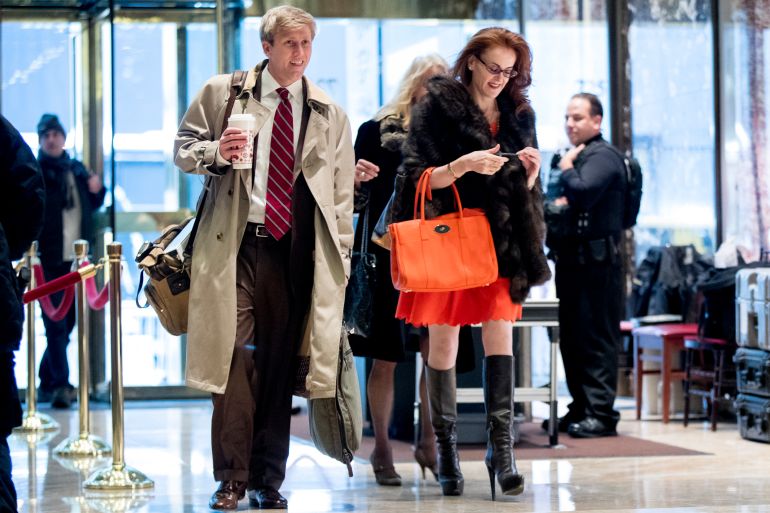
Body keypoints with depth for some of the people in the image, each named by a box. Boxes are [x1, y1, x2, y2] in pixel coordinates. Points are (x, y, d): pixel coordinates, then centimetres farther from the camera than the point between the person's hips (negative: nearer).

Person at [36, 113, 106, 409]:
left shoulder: (77, 170, 16)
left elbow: (92, 206, 27)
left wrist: (97, 190, 7)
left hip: (75, 260, 6)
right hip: (49, 260, -6)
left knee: (67, 323, 11)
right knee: (56, 326, -10)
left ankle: (47, 382, 23)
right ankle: (60, 385, -12)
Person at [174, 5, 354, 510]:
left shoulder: (329, 114, 12)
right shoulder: (222, 93, 7)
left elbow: (342, 193, 13)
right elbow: (183, 147, 12)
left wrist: (339, 261, 7)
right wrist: (216, 153, -10)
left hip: (295, 251, 2)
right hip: (235, 244, -2)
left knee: (279, 363, 4)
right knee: (234, 354, -8)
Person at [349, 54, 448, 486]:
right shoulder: (377, 132, 1)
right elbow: (356, 199, 2)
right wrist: (357, 179, -19)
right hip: (385, 255, -2)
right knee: (385, 358, 2)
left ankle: (429, 442, 6)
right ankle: (381, 449, 12)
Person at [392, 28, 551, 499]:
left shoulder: (518, 114, 11)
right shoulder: (439, 106, -2)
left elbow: (527, 191, 16)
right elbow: (419, 178, -7)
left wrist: (531, 170, -5)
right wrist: (465, 165, -20)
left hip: (500, 242, 3)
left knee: (500, 331, -8)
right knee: (443, 340, 1)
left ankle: (501, 446, -10)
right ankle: (446, 449, 9)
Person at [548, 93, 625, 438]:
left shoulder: (602, 156, -8)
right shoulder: (574, 156, 21)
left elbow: (582, 192, -25)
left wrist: (566, 169, -7)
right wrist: (555, 205, 6)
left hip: (596, 259, -10)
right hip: (572, 257, 10)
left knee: (597, 336, -8)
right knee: (572, 335, 11)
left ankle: (600, 413, -7)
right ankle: (580, 409, 18)